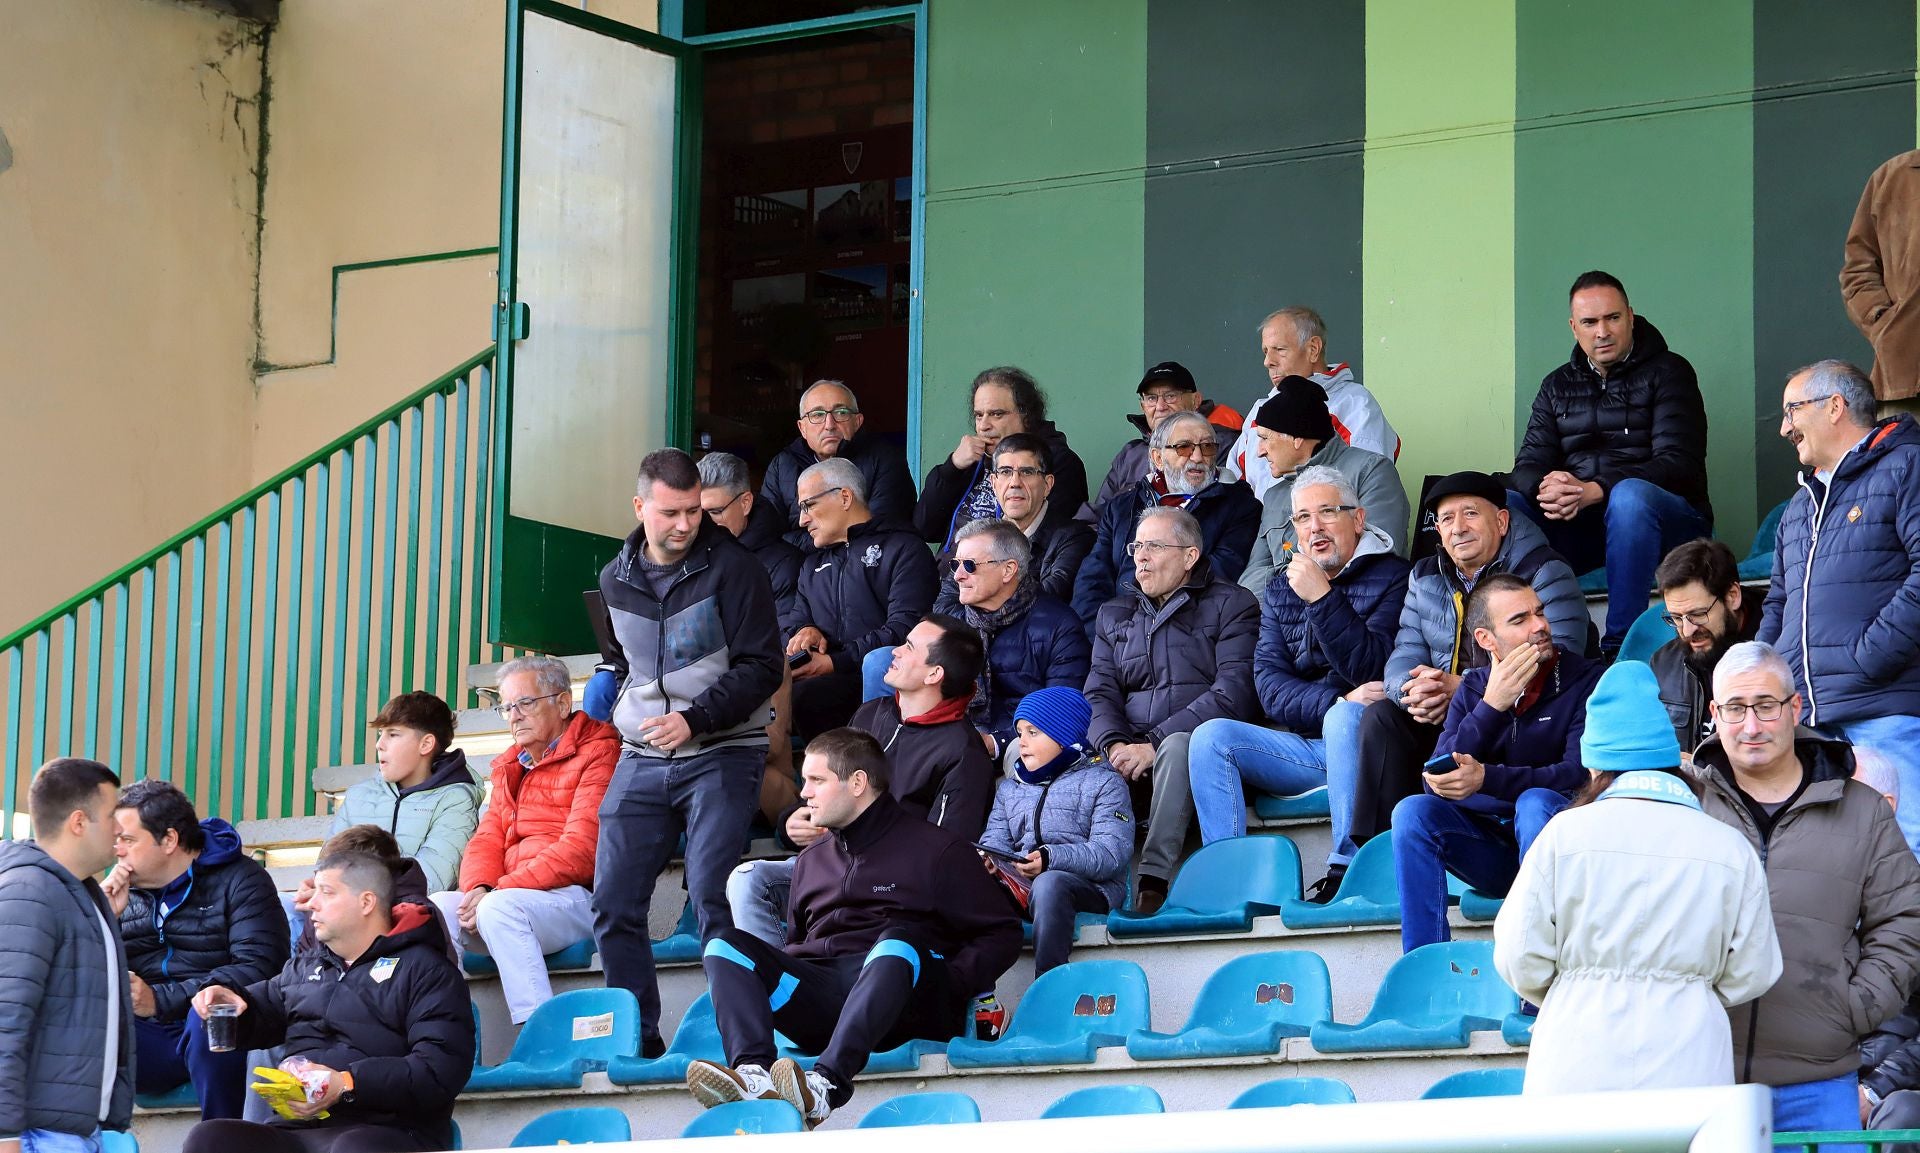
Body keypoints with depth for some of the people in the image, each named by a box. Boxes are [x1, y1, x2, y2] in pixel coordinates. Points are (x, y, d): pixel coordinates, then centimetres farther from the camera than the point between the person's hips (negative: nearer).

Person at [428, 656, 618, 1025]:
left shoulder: (597, 753, -3)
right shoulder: (511, 766, 24)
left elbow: (581, 850, -14)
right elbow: (488, 839, 16)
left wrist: (498, 891, -18)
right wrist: (478, 888, -9)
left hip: (576, 897, -7)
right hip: (511, 897, 7)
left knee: (500, 909, -35)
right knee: (436, 908, -19)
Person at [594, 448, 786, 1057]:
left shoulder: (732, 568, -6)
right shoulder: (616, 580, 11)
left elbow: (762, 668, -10)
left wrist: (694, 720, -19)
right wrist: (626, 711, 13)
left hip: (722, 754, -5)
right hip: (642, 758, 5)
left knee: (712, 901, -15)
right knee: (613, 903, 0)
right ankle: (637, 1039, 9)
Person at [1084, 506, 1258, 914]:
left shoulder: (1230, 605, 7)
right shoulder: (1114, 615, 24)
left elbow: (1233, 693, -7)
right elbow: (1100, 693, 12)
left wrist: (1154, 744, -16)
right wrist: (1114, 745, -12)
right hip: (1128, 760, 4)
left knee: (1177, 744, -39)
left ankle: (1154, 879, -45)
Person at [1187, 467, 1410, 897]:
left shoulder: (1390, 577, 0)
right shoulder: (1280, 592, 15)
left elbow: (1372, 672, -14)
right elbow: (1270, 688, 2)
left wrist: (1322, 599, -20)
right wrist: (1335, 702, -16)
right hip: (1302, 745, 5)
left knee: (1346, 717, -37)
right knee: (1212, 736, -16)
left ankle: (1345, 872, -42)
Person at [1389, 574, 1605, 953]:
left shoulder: (1584, 679, -5)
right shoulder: (1473, 690, 7)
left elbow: (1580, 774, -18)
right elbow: (1436, 781, -7)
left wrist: (1486, 779, -31)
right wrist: (1490, 707, -19)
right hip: (1493, 855, 4)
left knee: (1535, 803, -33)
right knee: (1413, 812, -19)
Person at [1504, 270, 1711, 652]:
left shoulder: (1667, 373, 2)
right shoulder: (1558, 386, 17)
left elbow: (1678, 465, -11)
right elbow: (1529, 466, 8)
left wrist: (1596, 491, -26)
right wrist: (1545, 489, -20)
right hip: (1577, 523, 4)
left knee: (1629, 495, -39)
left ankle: (1620, 646, -39)